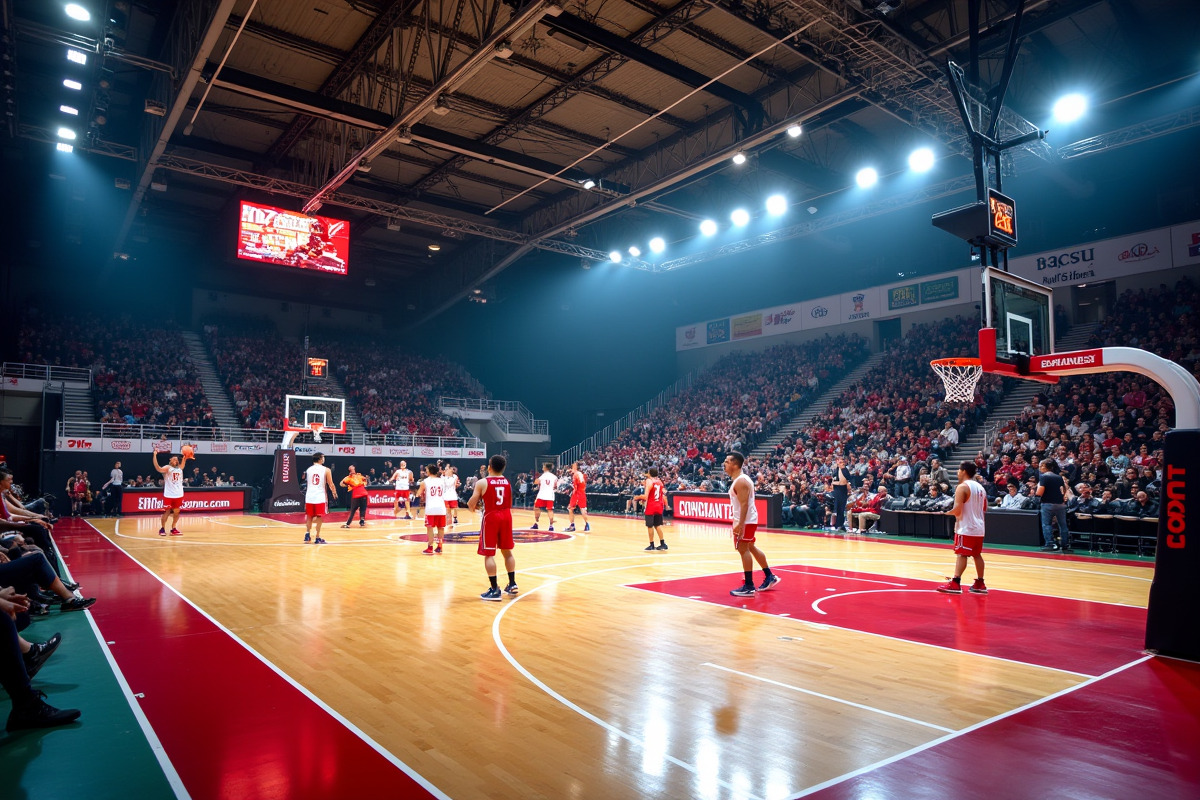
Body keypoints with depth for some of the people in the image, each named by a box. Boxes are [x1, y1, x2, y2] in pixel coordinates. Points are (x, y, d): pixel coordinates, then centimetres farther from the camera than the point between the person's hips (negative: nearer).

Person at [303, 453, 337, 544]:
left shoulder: (308, 470, 8)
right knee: (319, 518, 3)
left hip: (309, 496, 4)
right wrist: (334, 493, 16)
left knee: (309, 516, 17)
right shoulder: (326, 470, -3)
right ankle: (317, 538, 3)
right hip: (320, 497, -3)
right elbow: (330, 484, 0)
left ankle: (307, 534, 13)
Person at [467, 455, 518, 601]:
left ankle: (495, 590, -2)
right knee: (507, 551, 17)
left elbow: (471, 504, -7)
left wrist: (473, 506, 16)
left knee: (489, 554, 0)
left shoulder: (482, 483, -7)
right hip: (506, 516, 5)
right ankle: (512, 584, 22)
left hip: (491, 517, -5)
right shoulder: (507, 482, 8)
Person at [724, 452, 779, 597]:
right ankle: (769, 577, 31)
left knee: (743, 549, -5)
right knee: (750, 547, 20)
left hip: (745, 521, -11)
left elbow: (744, 504, -25)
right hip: (748, 519, 11)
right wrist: (738, 522, 23)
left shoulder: (740, 481, -20)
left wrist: (739, 525, -28)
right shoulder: (741, 479, 12)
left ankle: (749, 587, 0)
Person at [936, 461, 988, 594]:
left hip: (966, 528, -8)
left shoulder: (962, 487, -13)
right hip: (979, 528, 8)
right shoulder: (980, 487, 13)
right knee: (977, 555, 14)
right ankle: (980, 584, 18)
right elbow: (984, 509, 20)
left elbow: (957, 509, -21)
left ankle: (955, 584, -11)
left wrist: (948, 512, -2)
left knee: (961, 554, -9)